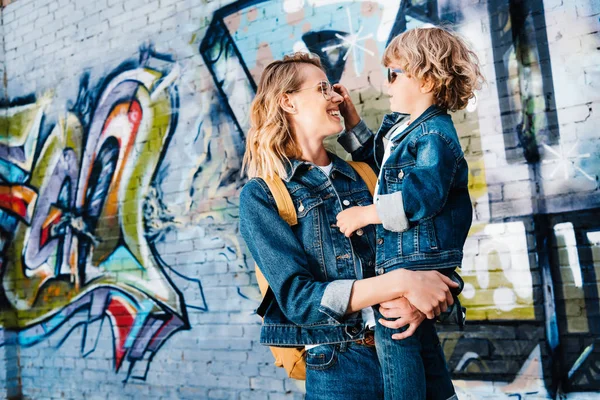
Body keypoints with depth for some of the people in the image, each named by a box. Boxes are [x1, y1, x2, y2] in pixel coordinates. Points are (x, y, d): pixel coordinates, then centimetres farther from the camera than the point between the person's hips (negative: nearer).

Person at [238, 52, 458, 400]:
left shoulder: (360, 176, 7)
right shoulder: (260, 196, -7)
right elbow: (297, 297, -16)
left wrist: (416, 296, -18)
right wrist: (401, 282, -24)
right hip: (339, 366, -4)